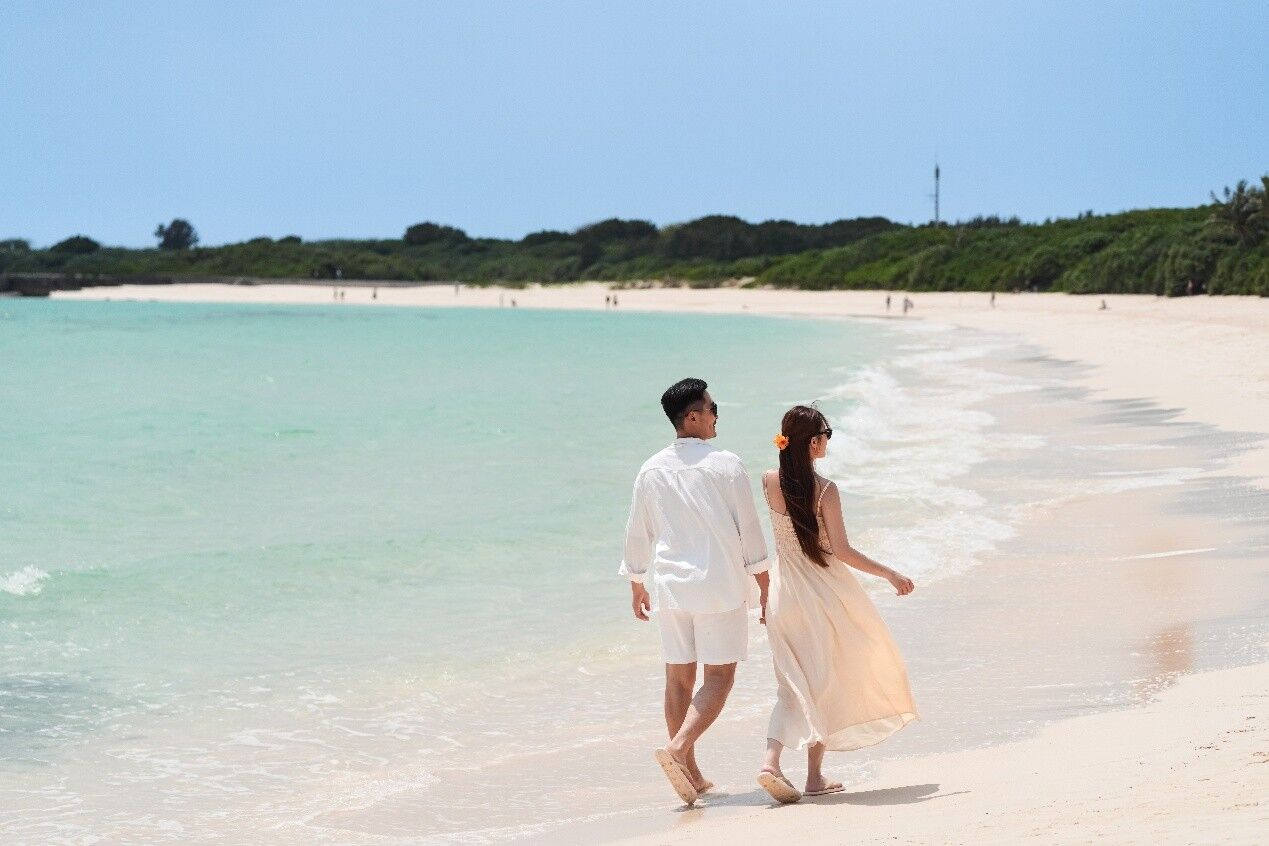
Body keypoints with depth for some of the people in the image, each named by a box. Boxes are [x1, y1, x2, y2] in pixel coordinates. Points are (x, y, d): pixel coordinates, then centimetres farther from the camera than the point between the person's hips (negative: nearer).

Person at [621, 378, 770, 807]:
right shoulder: (726, 465, -8)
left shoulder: (652, 470, 4)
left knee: (679, 678, 11)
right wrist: (764, 586, 4)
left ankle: (690, 773, 15)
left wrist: (637, 584, 25)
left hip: (670, 586, 4)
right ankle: (677, 748, -19)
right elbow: (749, 530, -5)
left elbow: (637, 534, 11)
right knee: (719, 677, 0)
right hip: (720, 586, -4)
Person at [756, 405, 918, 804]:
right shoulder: (825, 490, -15)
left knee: (794, 685, 10)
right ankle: (815, 775, 14)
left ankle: (771, 760, -12)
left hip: (784, 592, 4)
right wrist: (888, 573, -10)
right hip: (824, 593, -4)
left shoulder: (769, 482, -2)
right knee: (825, 682, 10)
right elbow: (842, 550, -16)